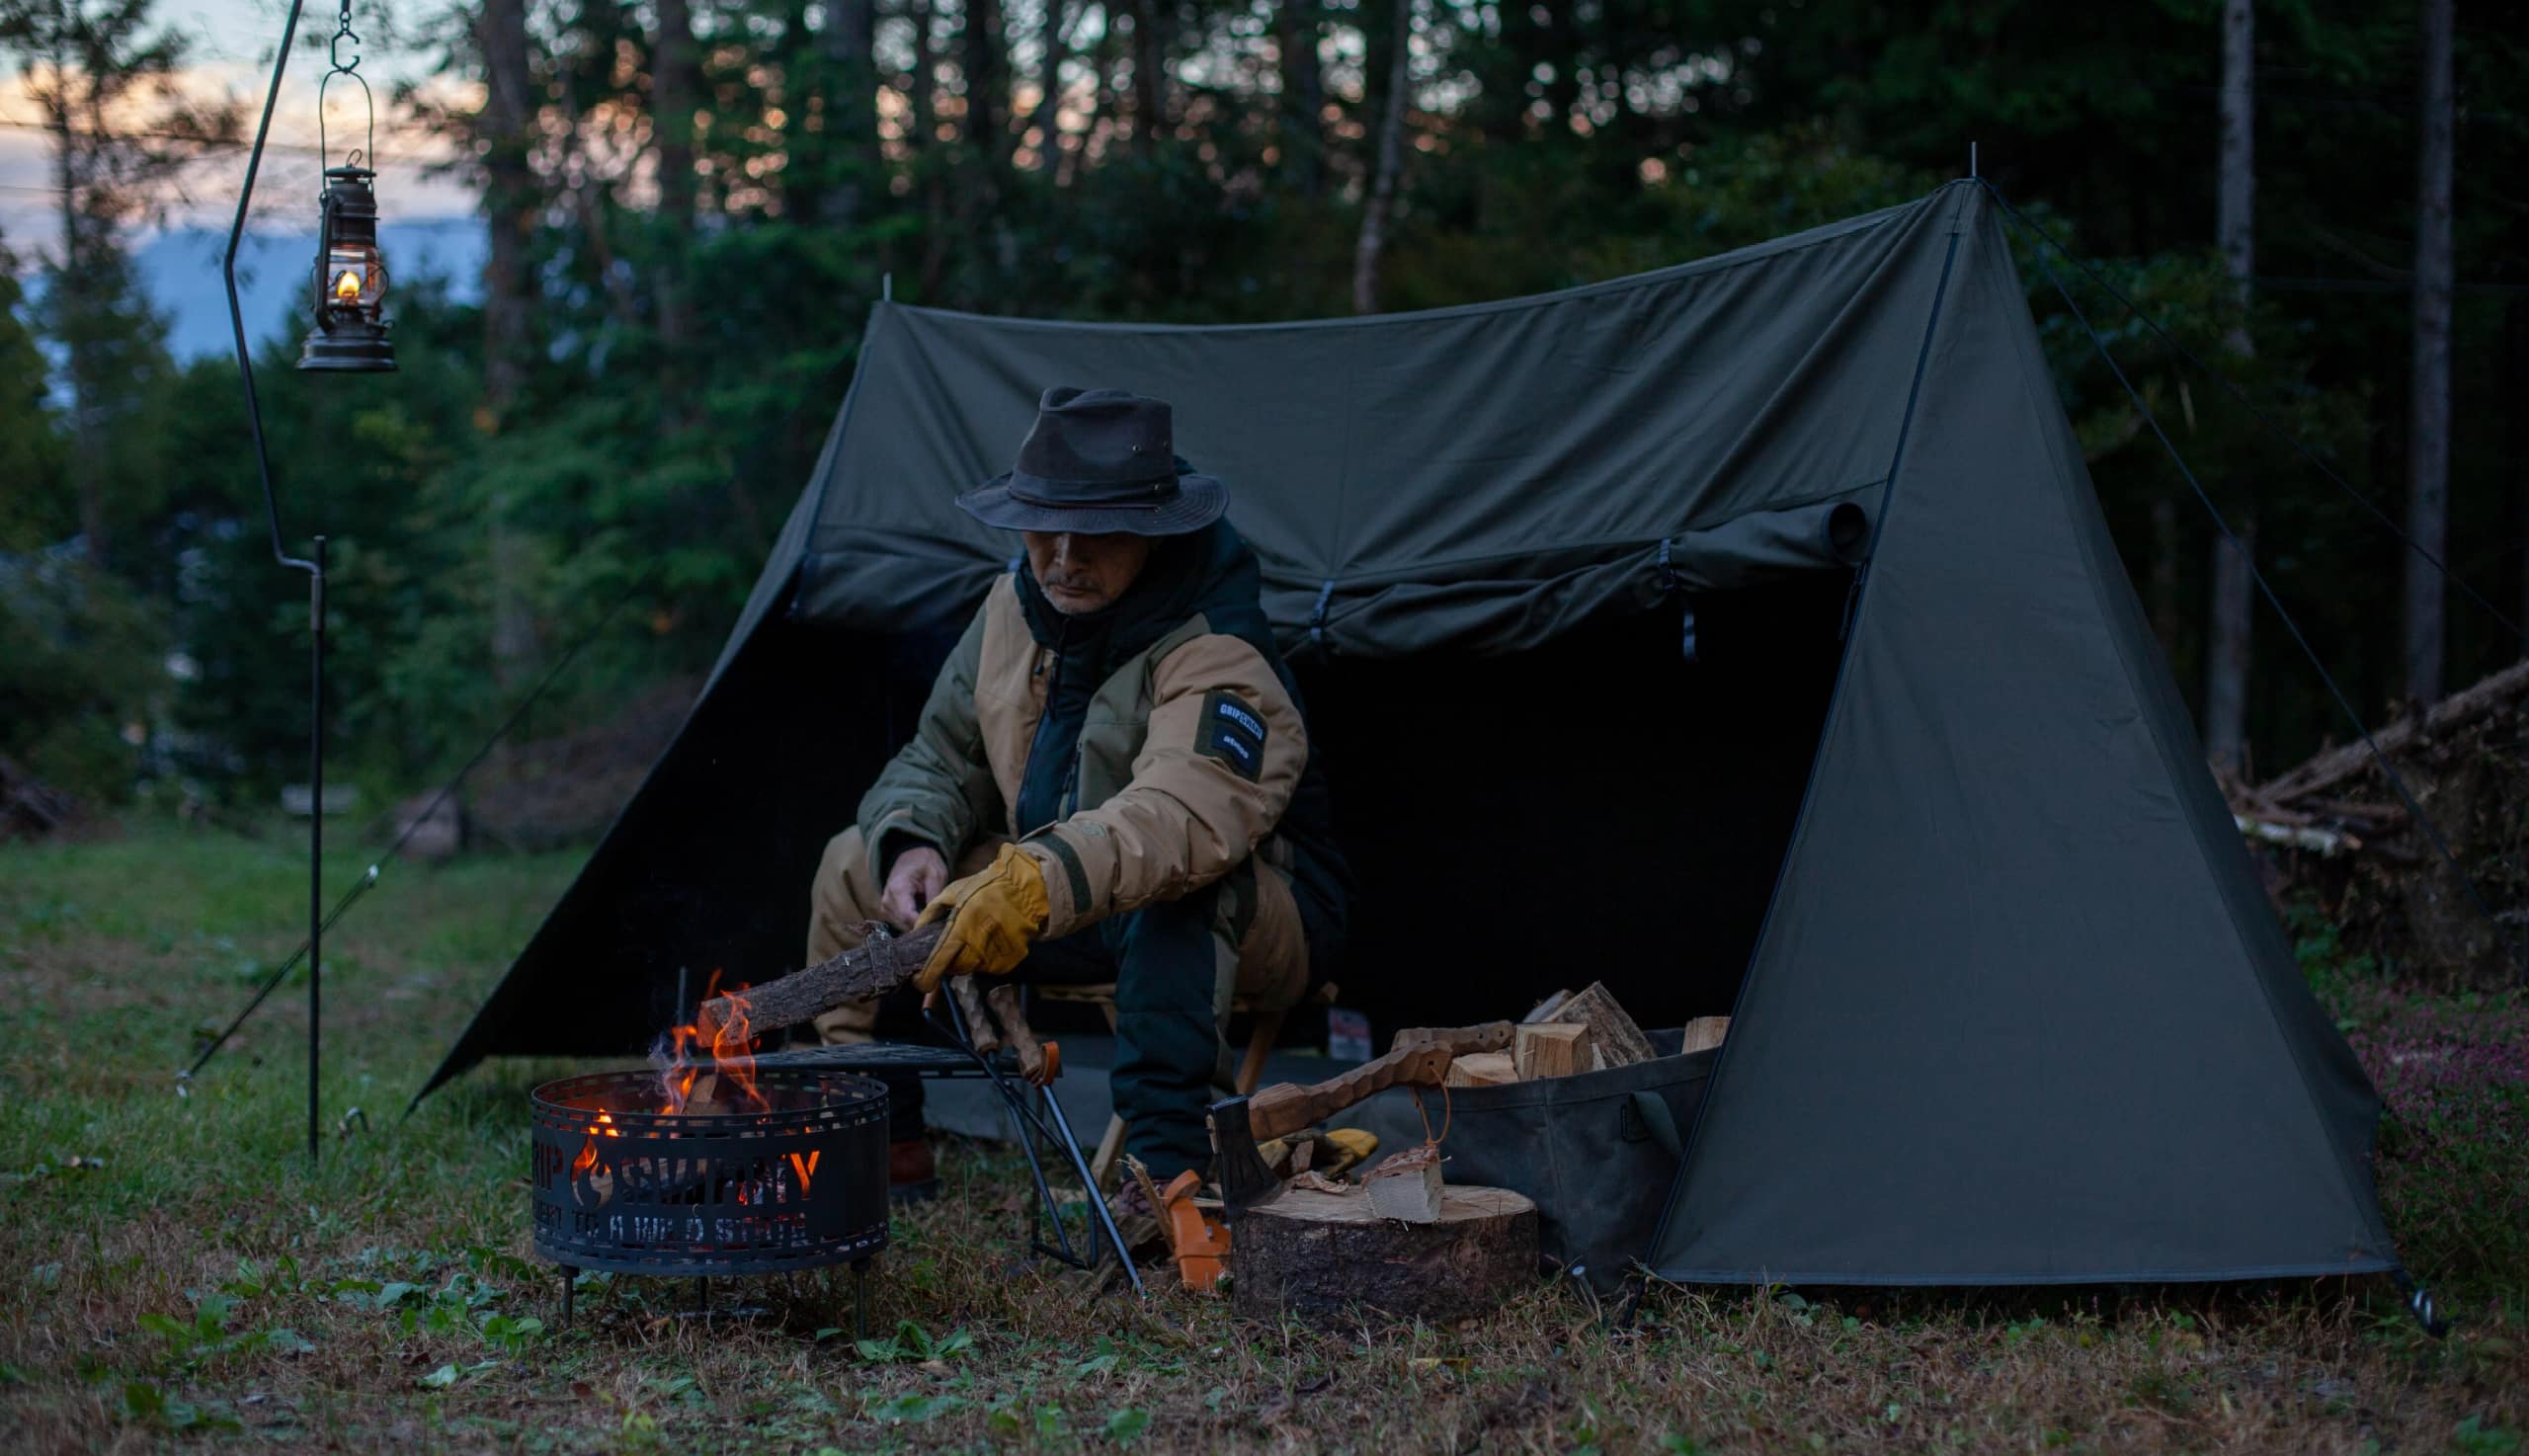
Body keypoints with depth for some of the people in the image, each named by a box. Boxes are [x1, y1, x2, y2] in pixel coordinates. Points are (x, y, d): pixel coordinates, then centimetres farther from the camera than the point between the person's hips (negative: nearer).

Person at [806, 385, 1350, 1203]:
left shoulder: (1218, 663, -29)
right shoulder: (1019, 606, -4)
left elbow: (1182, 815, -49)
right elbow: (942, 756, 6)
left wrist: (1041, 884, -64)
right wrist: (914, 845, -17)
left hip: (1254, 919, -8)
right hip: (1076, 921, 8)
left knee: (1173, 877, -42)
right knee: (858, 864, -2)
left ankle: (1167, 1172, -46)